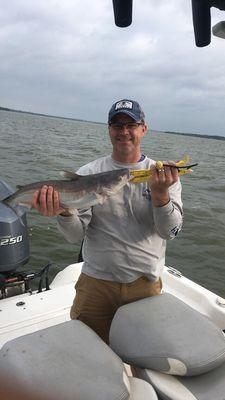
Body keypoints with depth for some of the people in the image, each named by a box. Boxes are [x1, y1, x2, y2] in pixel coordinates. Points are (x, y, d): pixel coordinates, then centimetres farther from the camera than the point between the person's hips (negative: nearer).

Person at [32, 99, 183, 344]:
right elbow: (76, 236, -8)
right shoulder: (88, 174, -3)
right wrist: (63, 211, -30)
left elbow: (170, 232, -12)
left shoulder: (164, 175, -2)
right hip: (96, 282, 0)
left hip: (145, 284, 1)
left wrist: (161, 193, -30)